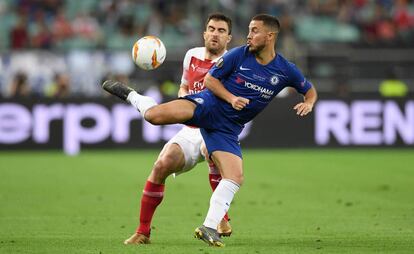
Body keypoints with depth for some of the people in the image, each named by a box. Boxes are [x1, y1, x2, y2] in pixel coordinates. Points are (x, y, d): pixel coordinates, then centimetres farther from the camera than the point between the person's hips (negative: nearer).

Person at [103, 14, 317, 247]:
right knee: (156, 115, -27)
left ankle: (209, 227, -3)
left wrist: (308, 103, -10)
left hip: (228, 129, 3)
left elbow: (310, 90, 14)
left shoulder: (286, 70, 0)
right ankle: (132, 96, 6)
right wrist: (231, 98, -15)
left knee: (235, 178, -13)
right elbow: (209, 79, 1)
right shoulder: (239, 55, -6)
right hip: (209, 104, -3)